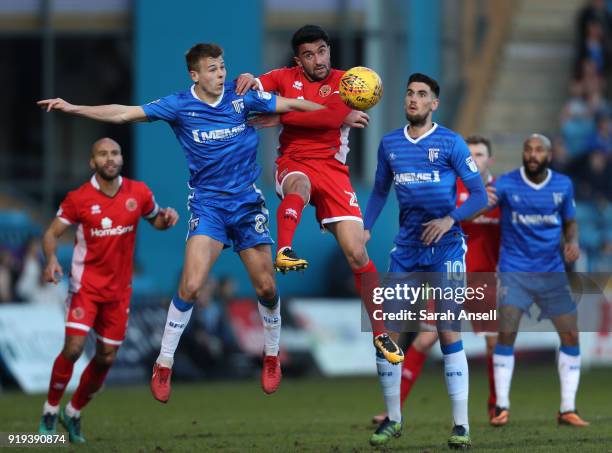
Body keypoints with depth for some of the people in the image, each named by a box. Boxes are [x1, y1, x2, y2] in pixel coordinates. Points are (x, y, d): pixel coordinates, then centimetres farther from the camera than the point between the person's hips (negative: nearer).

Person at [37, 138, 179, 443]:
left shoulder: (139, 193, 0)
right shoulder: (78, 198, -8)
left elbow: (155, 220, 17)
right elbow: (52, 233, -3)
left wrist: (166, 218, -7)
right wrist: (51, 261, -23)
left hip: (119, 289, 4)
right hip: (86, 285, -3)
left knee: (106, 358, 5)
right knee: (73, 348, -16)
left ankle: (74, 413, 25)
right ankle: (50, 411, 3)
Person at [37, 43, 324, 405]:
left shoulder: (242, 97, -3)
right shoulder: (180, 106, -7)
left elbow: (292, 104, 4)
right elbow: (124, 114, -10)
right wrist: (72, 108, -16)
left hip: (248, 203, 2)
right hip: (208, 204, -2)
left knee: (266, 287, 3)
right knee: (191, 285, -16)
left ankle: (272, 355, 28)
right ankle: (164, 364, -3)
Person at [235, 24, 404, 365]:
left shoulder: (343, 82, 1)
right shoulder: (286, 78, 7)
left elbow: (332, 117, -16)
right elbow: (249, 94, 0)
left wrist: (281, 118, -17)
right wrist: (247, 80, -23)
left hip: (333, 168, 0)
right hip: (294, 163, 0)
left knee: (357, 253, -8)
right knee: (300, 185, -41)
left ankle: (380, 334, 1)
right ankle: (284, 251, -57)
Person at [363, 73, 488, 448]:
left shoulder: (451, 143, -5)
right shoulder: (389, 144, 8)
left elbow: (480, 195, -5)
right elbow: (380, 191, 20)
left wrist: (450, 219, -21)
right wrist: (366, 228, 5)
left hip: (445, 248, -4)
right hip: (406, 250, 4)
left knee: (449, 333, -9)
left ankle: (461, 425, -4)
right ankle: (393, 419, 13)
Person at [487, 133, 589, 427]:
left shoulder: (563, 185, 2)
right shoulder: (506, 184, -8)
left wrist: (573, 241, -7)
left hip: (552, 270, 3)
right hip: (515, 270, -3)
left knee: (571, 335, -1)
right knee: (507, 334, -15)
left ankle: (568, 409, 9)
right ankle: (502, 407, -6)